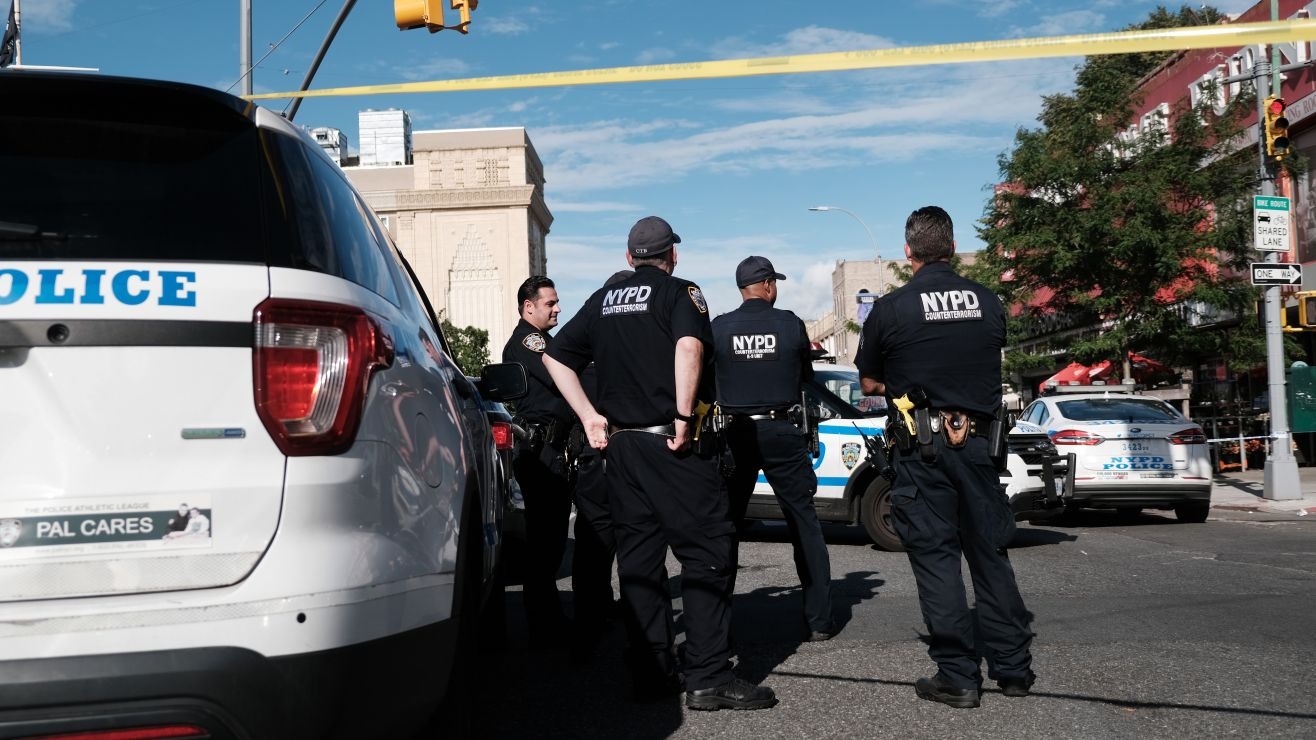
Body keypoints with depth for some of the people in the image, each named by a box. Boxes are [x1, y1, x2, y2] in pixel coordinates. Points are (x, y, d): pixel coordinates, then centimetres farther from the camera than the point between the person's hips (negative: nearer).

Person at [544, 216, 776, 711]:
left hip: (620, 443, 6)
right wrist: (684, 416, -18)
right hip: (671, 445, -6)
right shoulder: (680, 292, -1)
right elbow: (689, 345, -22)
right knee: (708, 551, -2)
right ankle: (708, 676, -5)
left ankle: (651, 672, 13)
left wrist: (589, 415, 12)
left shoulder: (603, 300, 16)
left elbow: (556, 357, 15)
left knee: (638, 557, 10)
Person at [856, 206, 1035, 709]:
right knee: (990, 555, 13)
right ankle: (1013, 668, 20)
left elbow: (869, 385, 2)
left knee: (936, 559, 2)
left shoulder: (889, 309, -9)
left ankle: (958, 677, 4)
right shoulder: (988, 303, 3)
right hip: (976, 441, 4)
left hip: (921, 448, -4)